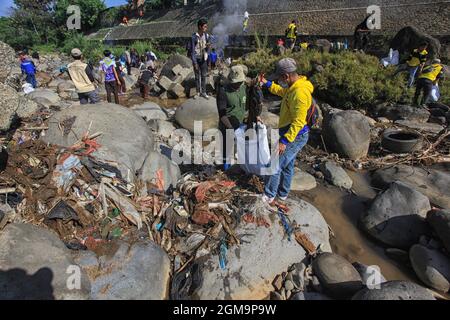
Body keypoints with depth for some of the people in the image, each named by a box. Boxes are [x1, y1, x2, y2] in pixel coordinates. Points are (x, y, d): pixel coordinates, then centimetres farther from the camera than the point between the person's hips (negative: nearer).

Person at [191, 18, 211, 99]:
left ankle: (203, 92, 19)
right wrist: (194, 62, -13)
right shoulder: (194, 37, -12)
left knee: (204, 76, 9)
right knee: (197, 76, 8)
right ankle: (198, 92, 20)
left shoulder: (206, 36, -1)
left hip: (204, 59, 3)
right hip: (197, 59, -3)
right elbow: (192, 50, -11)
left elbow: (207, 49, 8)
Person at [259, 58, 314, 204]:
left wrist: (284, 141, -27)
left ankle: (268, 196, 15)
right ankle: (282, 194, 37)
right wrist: (267, 83, 24)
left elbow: (298, 122, -28)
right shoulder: (293, 87, 5)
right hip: (291, 133, 10)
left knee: (275, 165, -2)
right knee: (287, 165, 21)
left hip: (295, 136, -10)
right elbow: (281, 91, 30)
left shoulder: (300, 92, -27)